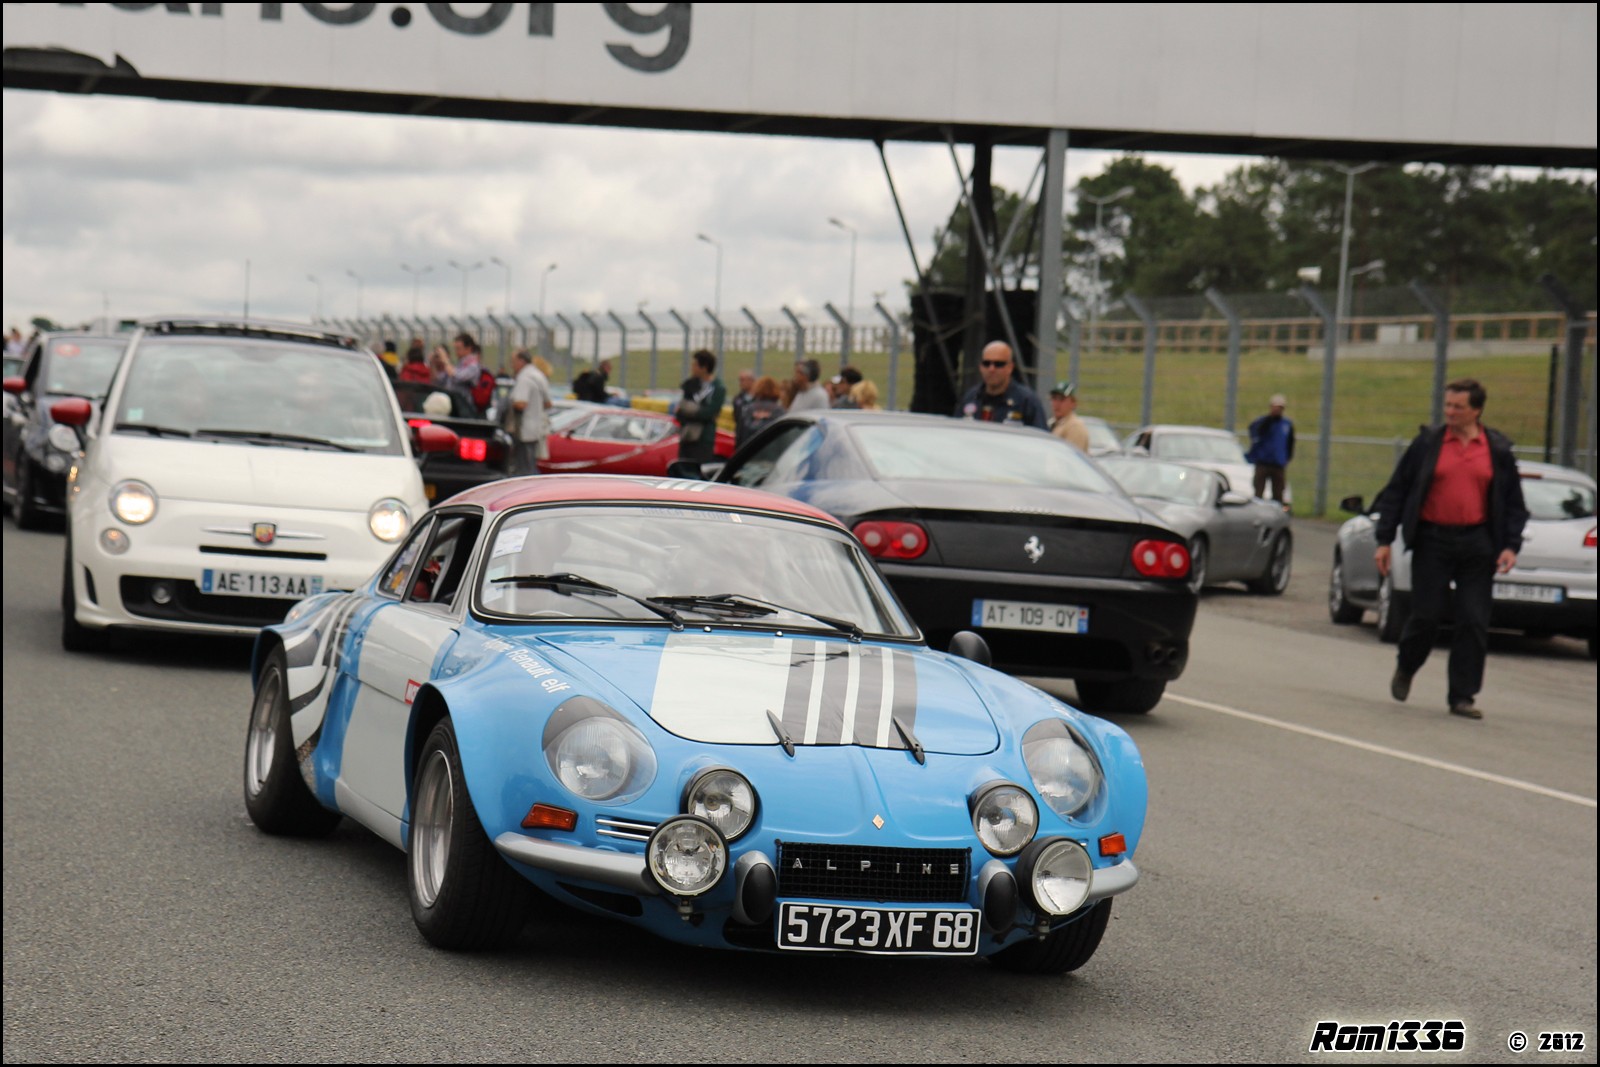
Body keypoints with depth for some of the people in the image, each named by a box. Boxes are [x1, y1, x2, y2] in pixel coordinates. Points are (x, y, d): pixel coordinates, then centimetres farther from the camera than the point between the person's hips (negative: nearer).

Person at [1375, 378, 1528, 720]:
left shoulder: (1498, 450, 6)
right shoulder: (1427, 443, 2)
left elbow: (1514, 503, 10)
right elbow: (1395, 492, 4)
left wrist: (1511, 545, -2)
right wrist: (1384, 540, -1)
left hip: (1478, 545, 1)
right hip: (1432, 541, -1)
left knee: (1474, 622, -1)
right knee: (1426, 615, -1)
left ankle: (1462, 696, 6)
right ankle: (1405, 668, 29)